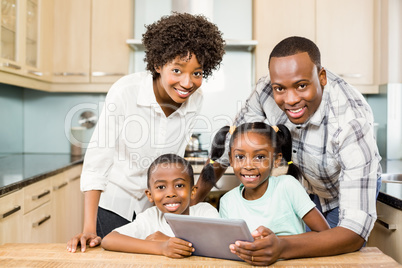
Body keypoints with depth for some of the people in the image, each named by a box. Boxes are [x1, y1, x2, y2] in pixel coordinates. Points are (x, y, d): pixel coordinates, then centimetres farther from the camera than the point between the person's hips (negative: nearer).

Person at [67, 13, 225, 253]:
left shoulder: (195, 100, -13)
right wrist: (89, 229, -21)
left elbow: (174, 160, -3)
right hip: (113, 204, -3)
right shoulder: (125, 92, -24)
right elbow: (97, 159, -20)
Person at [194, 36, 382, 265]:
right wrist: (193, 200, -13)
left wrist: (283, 248, -60)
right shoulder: (267, 90, -29)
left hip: (358, 186, -3)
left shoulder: (352, 122, -41)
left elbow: (356, 230, -44)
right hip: (304, 186, 3)